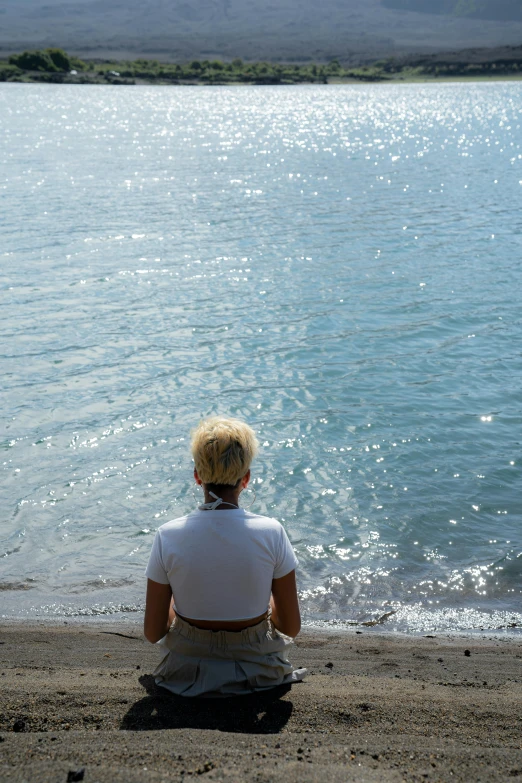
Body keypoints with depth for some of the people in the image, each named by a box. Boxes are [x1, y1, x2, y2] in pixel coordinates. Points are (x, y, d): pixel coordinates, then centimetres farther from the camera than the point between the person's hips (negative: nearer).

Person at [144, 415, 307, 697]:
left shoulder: (168, 537, -20)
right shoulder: (271, 532, -21)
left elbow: (153, 632, -11)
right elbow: (292, 628, -12)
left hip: (187, 671, 0)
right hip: (258, 668, 0)